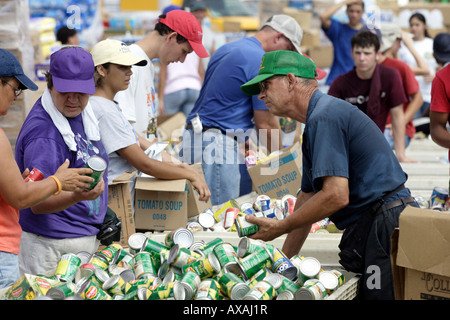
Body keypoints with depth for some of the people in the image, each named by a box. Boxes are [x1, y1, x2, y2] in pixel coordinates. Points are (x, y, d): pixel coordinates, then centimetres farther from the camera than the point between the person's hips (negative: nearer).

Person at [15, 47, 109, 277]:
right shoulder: (43, 133, -22)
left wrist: (103, 212, 20)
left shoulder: (83, 112, 6)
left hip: (90, 237, 8)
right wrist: (78, 196, -40)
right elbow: (37, 203, -25)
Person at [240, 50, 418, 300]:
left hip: (385, 225, -11)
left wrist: (279, 228, -13)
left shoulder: (324, 117, -15)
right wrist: (283, 259, 25)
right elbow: (308, 196, 26)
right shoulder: (318, 118, 20)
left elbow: (335, 196, -24)